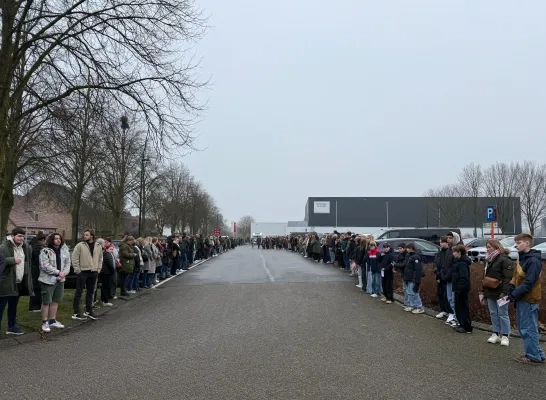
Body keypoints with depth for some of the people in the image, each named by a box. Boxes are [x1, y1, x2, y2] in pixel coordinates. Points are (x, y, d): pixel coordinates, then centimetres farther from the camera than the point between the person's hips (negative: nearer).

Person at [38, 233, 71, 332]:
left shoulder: (64, 251, 9)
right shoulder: (45, 251, -9)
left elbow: (67, 264, 8)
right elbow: (45, 266, -17)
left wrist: (63, 273, -10)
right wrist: (58, 272, -17)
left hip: (60, 280, 6)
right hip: (48, 280, -6)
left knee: (55, 301, 13)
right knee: (46, 302, -2)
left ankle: (52, 321, 24)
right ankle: (45, 323, 7)